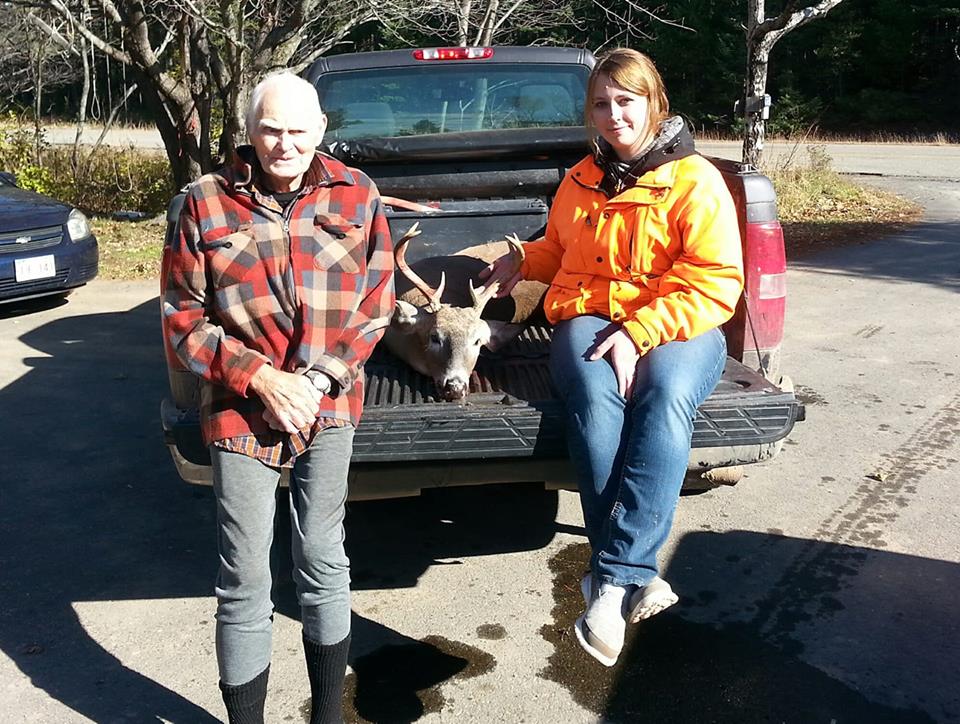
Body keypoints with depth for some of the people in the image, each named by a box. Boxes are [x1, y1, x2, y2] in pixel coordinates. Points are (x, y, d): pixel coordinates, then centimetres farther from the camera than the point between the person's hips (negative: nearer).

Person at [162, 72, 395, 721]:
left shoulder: (356, 194, 2)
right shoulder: (207, 202, -1)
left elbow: (378, 299, 4)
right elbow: (183, 316, 1)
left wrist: (322, 377, -8)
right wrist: (261, 379, -11)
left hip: (330, 406, 1)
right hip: (241, 410, -1)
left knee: (323, 562, 11)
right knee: (245, 582, 4)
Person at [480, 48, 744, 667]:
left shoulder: (695, 179, 0)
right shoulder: (582, 180, 17)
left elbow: (716, 283, -9)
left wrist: (638, 333, -20)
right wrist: (524, 261, 13)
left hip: (676, 329, -2)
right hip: (589, 318, 3)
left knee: (665, 396, -38)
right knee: (593, 395, -34)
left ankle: (613, 577, -36)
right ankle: (635, 575, -31)